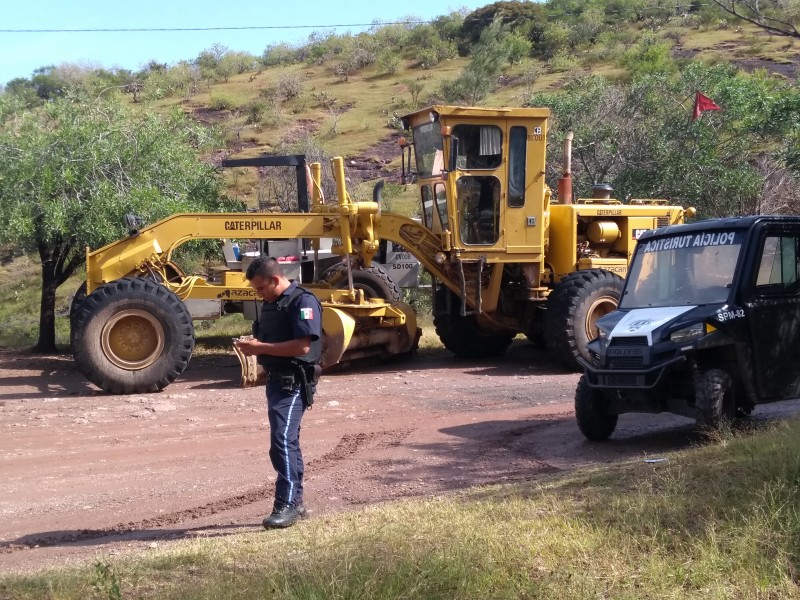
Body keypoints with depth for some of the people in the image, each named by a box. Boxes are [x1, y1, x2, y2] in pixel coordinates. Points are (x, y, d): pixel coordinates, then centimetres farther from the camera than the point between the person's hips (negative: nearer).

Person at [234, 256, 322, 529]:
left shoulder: (303, 301, -14)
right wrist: (253, 346, 4)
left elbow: (303, 346, -24)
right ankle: (296, 502, 22)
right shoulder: (271, 303, 15)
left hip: (294, 382, -10)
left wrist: (261, 348, -21)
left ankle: (287, 505, -13)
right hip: (276, 380, 10)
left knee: (282, 440, -16)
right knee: (287, 441, 14)